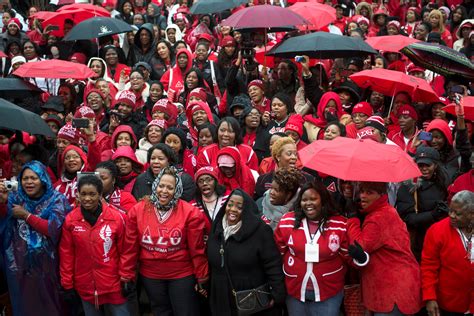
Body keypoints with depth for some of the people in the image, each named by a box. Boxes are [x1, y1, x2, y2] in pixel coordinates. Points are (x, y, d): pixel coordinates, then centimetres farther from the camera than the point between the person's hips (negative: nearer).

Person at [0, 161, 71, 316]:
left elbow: (54, 229, -17)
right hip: (19, 265, 3)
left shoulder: (56, 200, -6)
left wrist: (27, 216, -13)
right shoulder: (15, 198, 4)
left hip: (46, 265, -3)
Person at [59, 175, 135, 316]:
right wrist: (67, 284, 3)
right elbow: (66, 254, 1)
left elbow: (126, 250, -4)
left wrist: (127, 278, -4)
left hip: (113, 284, -2)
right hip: (85, 286, 2)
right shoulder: (70, 220, -4)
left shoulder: (117, 217, -9)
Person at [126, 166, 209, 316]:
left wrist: (202, 277, -4)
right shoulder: (137, 210, -8)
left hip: (182, 275, -2)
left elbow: (197, 249, -9)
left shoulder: (190, 212, -15)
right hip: (150, 276, 3)